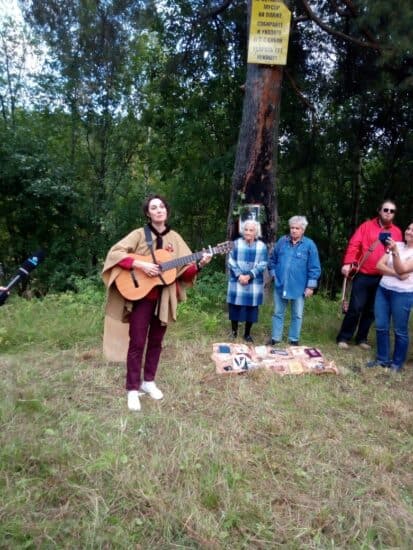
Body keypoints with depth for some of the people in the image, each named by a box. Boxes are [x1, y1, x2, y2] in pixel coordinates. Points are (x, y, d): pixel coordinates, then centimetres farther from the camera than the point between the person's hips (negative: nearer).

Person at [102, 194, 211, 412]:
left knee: (156, 341, 13)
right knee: (137, 342, -2)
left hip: (165, 297, 4)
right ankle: (133, 389, 9)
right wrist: (140, 265, -22)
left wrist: (199, 264, -13)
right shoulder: (139, 234, -4)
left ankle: (148, 381, 28)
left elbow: (184, 268, 6)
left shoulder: (174, 238, 8)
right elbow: (115, 252, -13)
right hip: (141, 295, -4)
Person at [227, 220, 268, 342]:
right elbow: (231, 261, -3)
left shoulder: (261, 246, 0)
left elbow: (262, 265, -5)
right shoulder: (237, 243, 0)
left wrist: (249, 276, -16)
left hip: (254, 284, 0)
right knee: (235, 307, 5)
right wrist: (239, 275, -16)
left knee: (251, 309, 6)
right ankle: (234, 331, 24)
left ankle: (247, 334, 21)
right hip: (237, 282, 0)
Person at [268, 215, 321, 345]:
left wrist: (310, 286, -9)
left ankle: (294, 340, 24)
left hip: (298, 287, -2)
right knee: (278, 313, 12)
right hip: (280, 285, 2)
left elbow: (314, 268, -7)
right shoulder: (282, 241, 2)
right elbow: (272, 259, 14)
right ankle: (275, 338, 24)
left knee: (297, 315, 10)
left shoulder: (309, 245, -7)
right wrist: (273, 273, 6)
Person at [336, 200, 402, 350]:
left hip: (382, 278, 3)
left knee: (371, 310, 11)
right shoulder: (366, 226, 0)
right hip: (362, 275, -3)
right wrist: (348, 263, -21)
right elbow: (353, 245, -9)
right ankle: (344, 337, 10)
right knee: (356, 307, -3)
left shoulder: (397, 232, 8)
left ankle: (361, 338, 26)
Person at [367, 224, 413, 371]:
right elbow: (379, 265, 1)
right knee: (381, 326, 8)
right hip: (383, 290, 5)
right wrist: (396, 274, -14)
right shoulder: (397, 245, 8)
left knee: (400, 330, 4)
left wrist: (395, 251, -30)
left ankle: (397, 363, 17)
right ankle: (382, 358, 21)